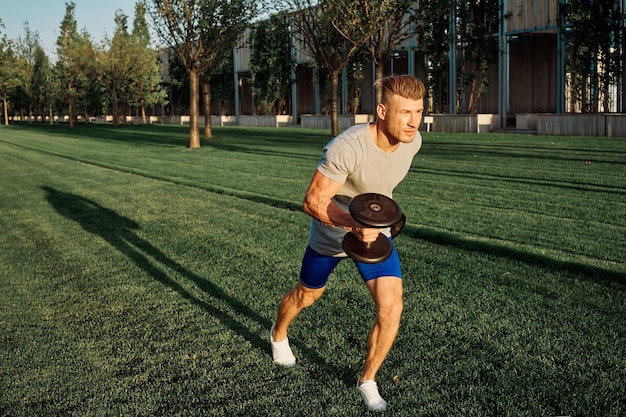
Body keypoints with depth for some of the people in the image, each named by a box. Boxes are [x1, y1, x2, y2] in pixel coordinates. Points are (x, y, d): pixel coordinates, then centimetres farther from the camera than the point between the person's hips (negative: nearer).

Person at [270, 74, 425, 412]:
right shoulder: (346, 147, -37)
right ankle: (278, 334, 56)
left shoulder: (412, 141, -16)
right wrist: (354, 225, -46)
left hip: (375, 232, 4)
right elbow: (314, 201, -31)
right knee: (306, 295, 21)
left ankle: (368, 381, 14)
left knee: (391, 308, -10)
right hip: (331, 233, -4)